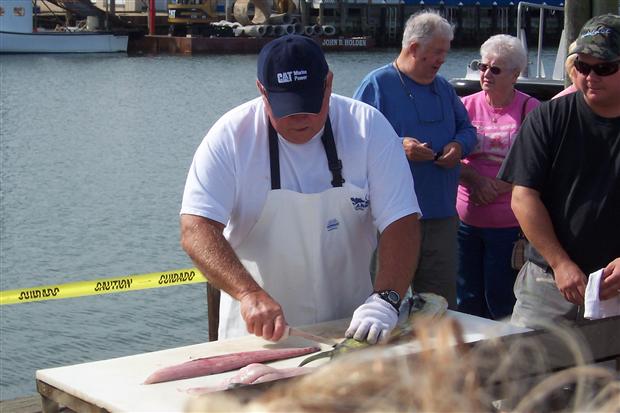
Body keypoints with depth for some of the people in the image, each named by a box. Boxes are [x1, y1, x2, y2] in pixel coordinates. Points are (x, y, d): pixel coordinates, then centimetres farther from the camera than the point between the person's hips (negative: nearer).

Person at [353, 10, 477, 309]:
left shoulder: (444, 88, 17)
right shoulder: (377, 84, -4)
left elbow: (467, 129, 24)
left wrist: (459, 146, 1)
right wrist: (397, 147, -22)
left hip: (441, 214, 6)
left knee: (442, 300, 8)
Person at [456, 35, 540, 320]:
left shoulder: (530, 109, -4)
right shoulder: (467, 106, 6)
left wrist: (499, 186, -16)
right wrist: (475, 179, -13)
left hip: (509, 224, -3)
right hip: (466, 219, 3)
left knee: (501, 300, 4)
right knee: (466, 299, 12)